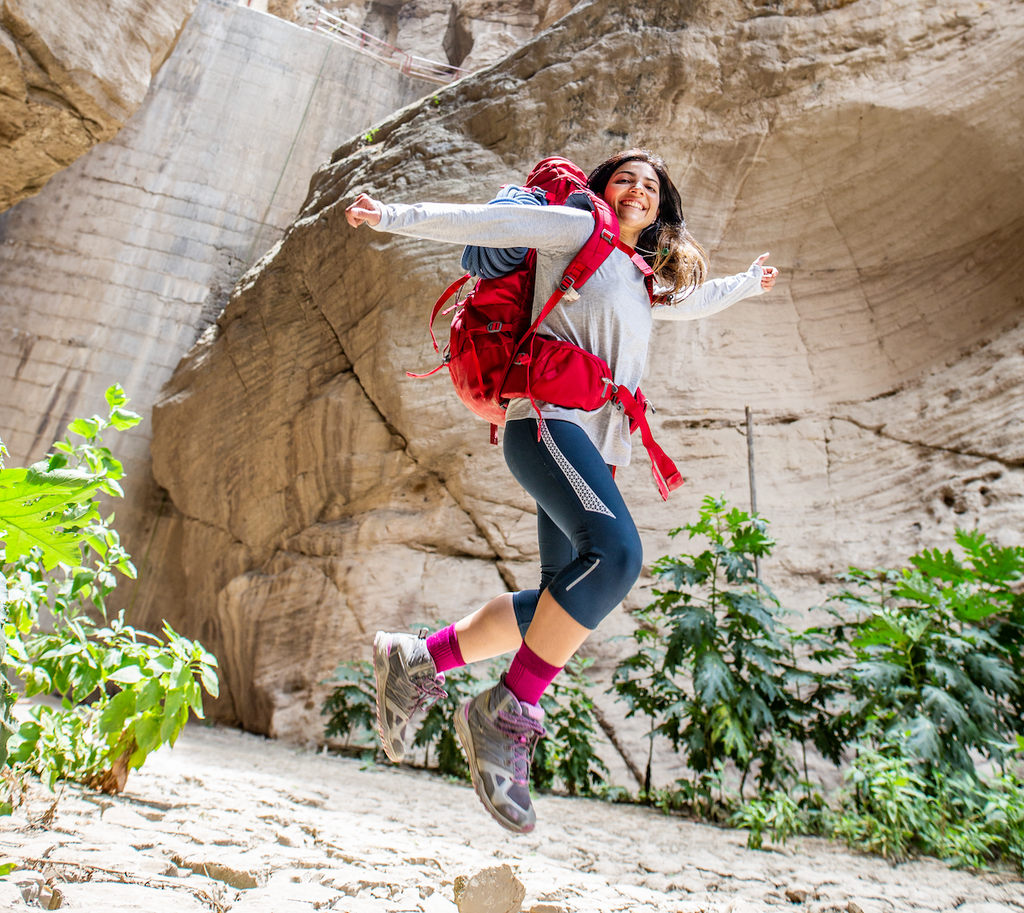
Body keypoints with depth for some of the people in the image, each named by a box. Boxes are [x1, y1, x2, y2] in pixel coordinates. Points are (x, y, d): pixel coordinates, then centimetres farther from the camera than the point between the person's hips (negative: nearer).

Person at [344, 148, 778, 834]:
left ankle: (418, 661, 12)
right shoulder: (578, 229, 12)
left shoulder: (647, 285, 31)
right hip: (550, 416, -8)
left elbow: (691, 301, 52)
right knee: (616, 552, -30)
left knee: (561, 606, -1)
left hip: (596, 447, 8)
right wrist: (395, 216, 1)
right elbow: (481, 223, 7)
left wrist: (747, 284, 64)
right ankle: (506, 714, -18)